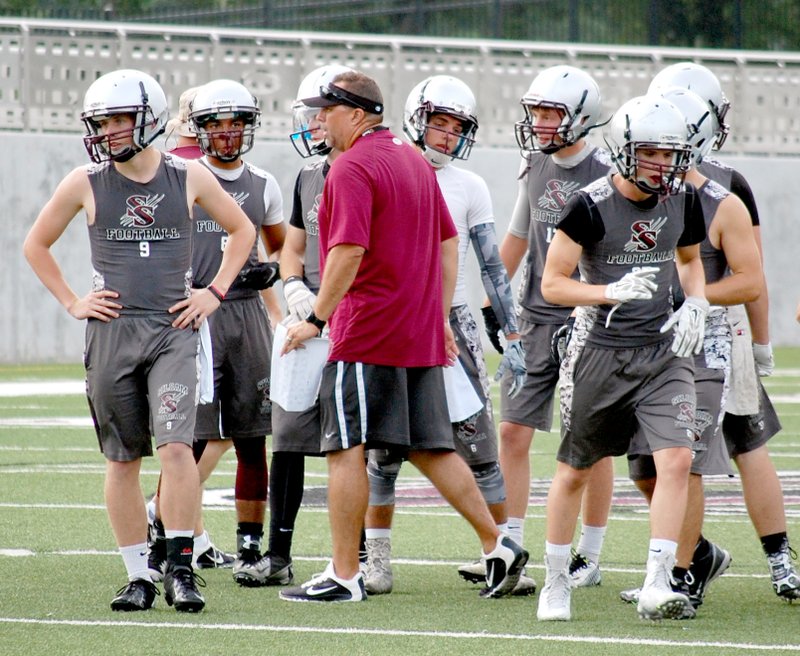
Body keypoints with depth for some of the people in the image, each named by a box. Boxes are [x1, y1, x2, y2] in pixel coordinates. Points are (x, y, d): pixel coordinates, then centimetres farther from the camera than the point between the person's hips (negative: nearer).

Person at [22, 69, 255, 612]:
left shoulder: (188, 179, 3)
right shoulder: (86, 184, 3)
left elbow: (242, 230, 18)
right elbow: (36, 245, 16)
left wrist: (214, 292, 8)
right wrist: (72, 302, 7)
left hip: (174, 329, -1)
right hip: (111, 331, 2)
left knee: (176, 446, -16)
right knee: (123, 460, 5)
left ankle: (181, 570, -12)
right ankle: (139, 577, 12)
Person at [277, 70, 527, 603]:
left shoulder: (353, 169, -12)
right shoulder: (414, 161, 16)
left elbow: (349, 252, -22)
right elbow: (448, 243, 19)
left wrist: (317, 318, -17)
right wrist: (441, 317, 21)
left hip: (366, 334, -9)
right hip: (421, 335, 9)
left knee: (347, 450, -3)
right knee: (431, 448, 14)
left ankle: (344, 575, -3)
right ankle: (497, 547, 10)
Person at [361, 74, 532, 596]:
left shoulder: (469, 187, 5)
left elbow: (492, 268, 6)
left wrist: (513, 338, 1)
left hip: (453, 321, 0)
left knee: (479, 446, -4)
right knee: (383, 450, 2)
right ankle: (377, 560, 11)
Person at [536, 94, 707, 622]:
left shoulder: (683, 200, 2)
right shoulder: (592, 206, -14)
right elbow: (553, 284, -10)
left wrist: (695, 305, 3)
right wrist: (612, 292, -25)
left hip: (662, 350, 3)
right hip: (601, 350, -3)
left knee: (677, 459, -15)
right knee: (575, 471, 9)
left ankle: (657, 585, -14)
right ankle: (556, 583, 26)